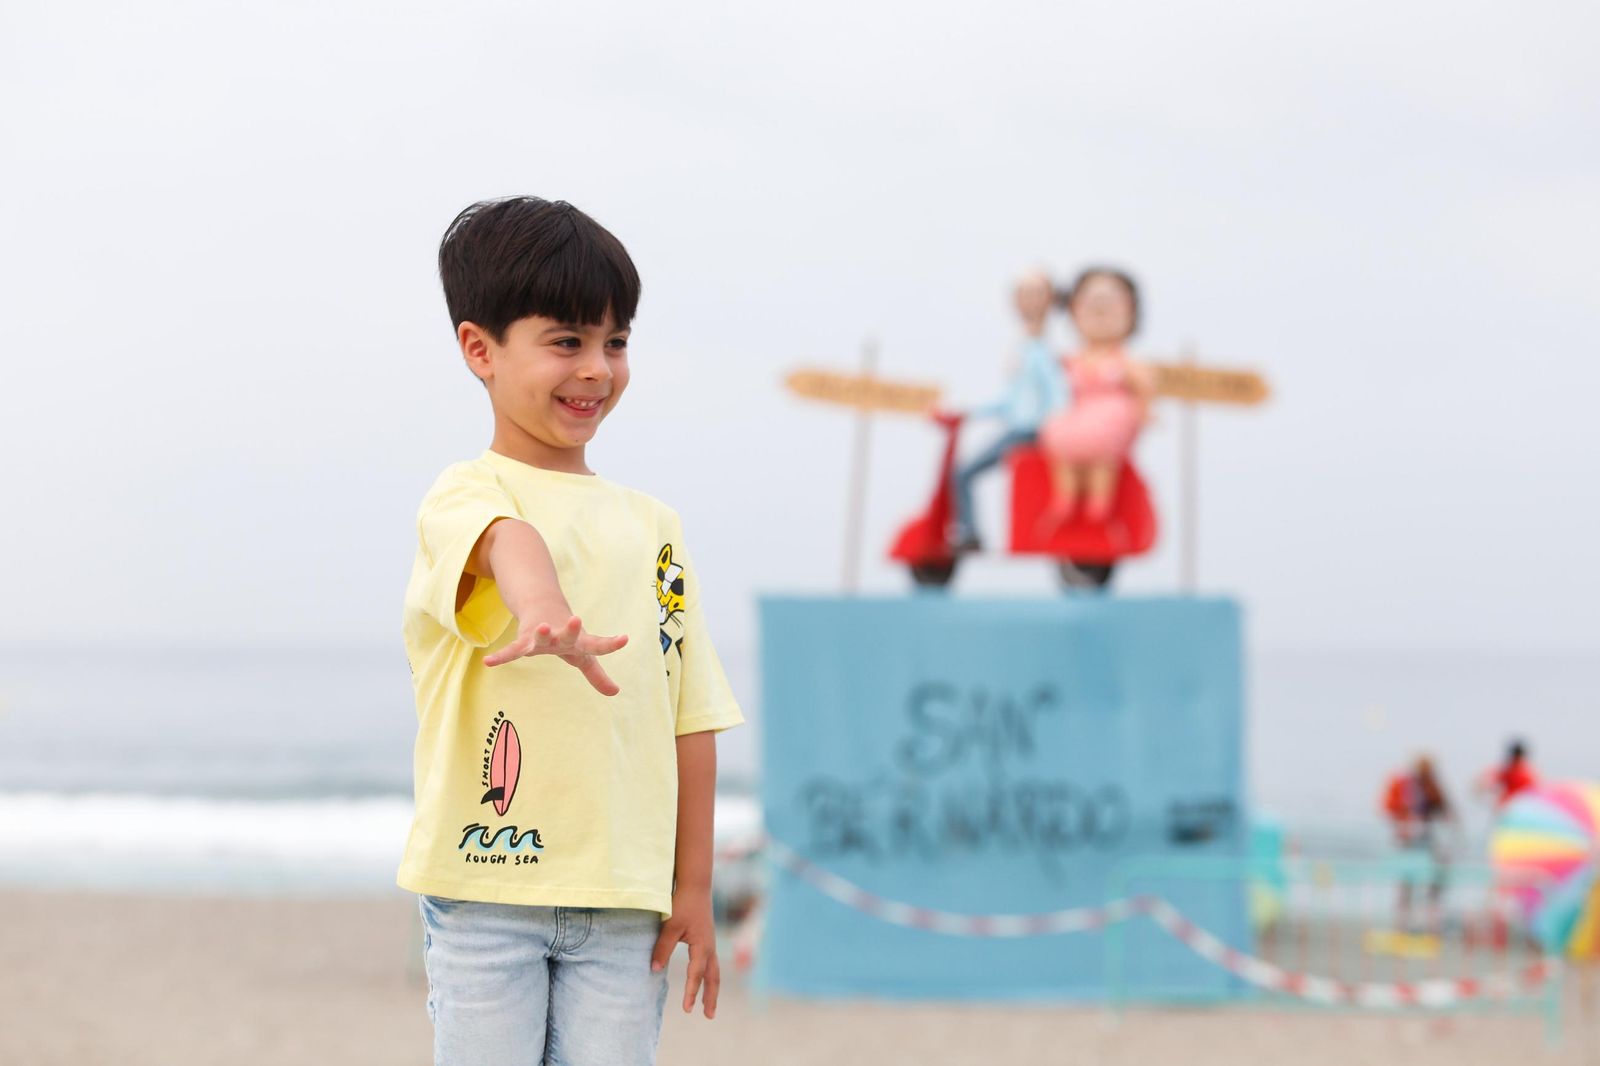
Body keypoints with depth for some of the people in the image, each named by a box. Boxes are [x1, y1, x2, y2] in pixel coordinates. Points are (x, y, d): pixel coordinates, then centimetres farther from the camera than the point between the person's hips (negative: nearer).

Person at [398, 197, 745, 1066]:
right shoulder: (469, 495, -5)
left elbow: (690, 719, 13)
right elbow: (506, 541, -31)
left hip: (623, 896, 5)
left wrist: (692, 892, 10)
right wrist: (544, 614, -55)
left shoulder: (652, 526, 13)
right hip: (487, 890, -4)